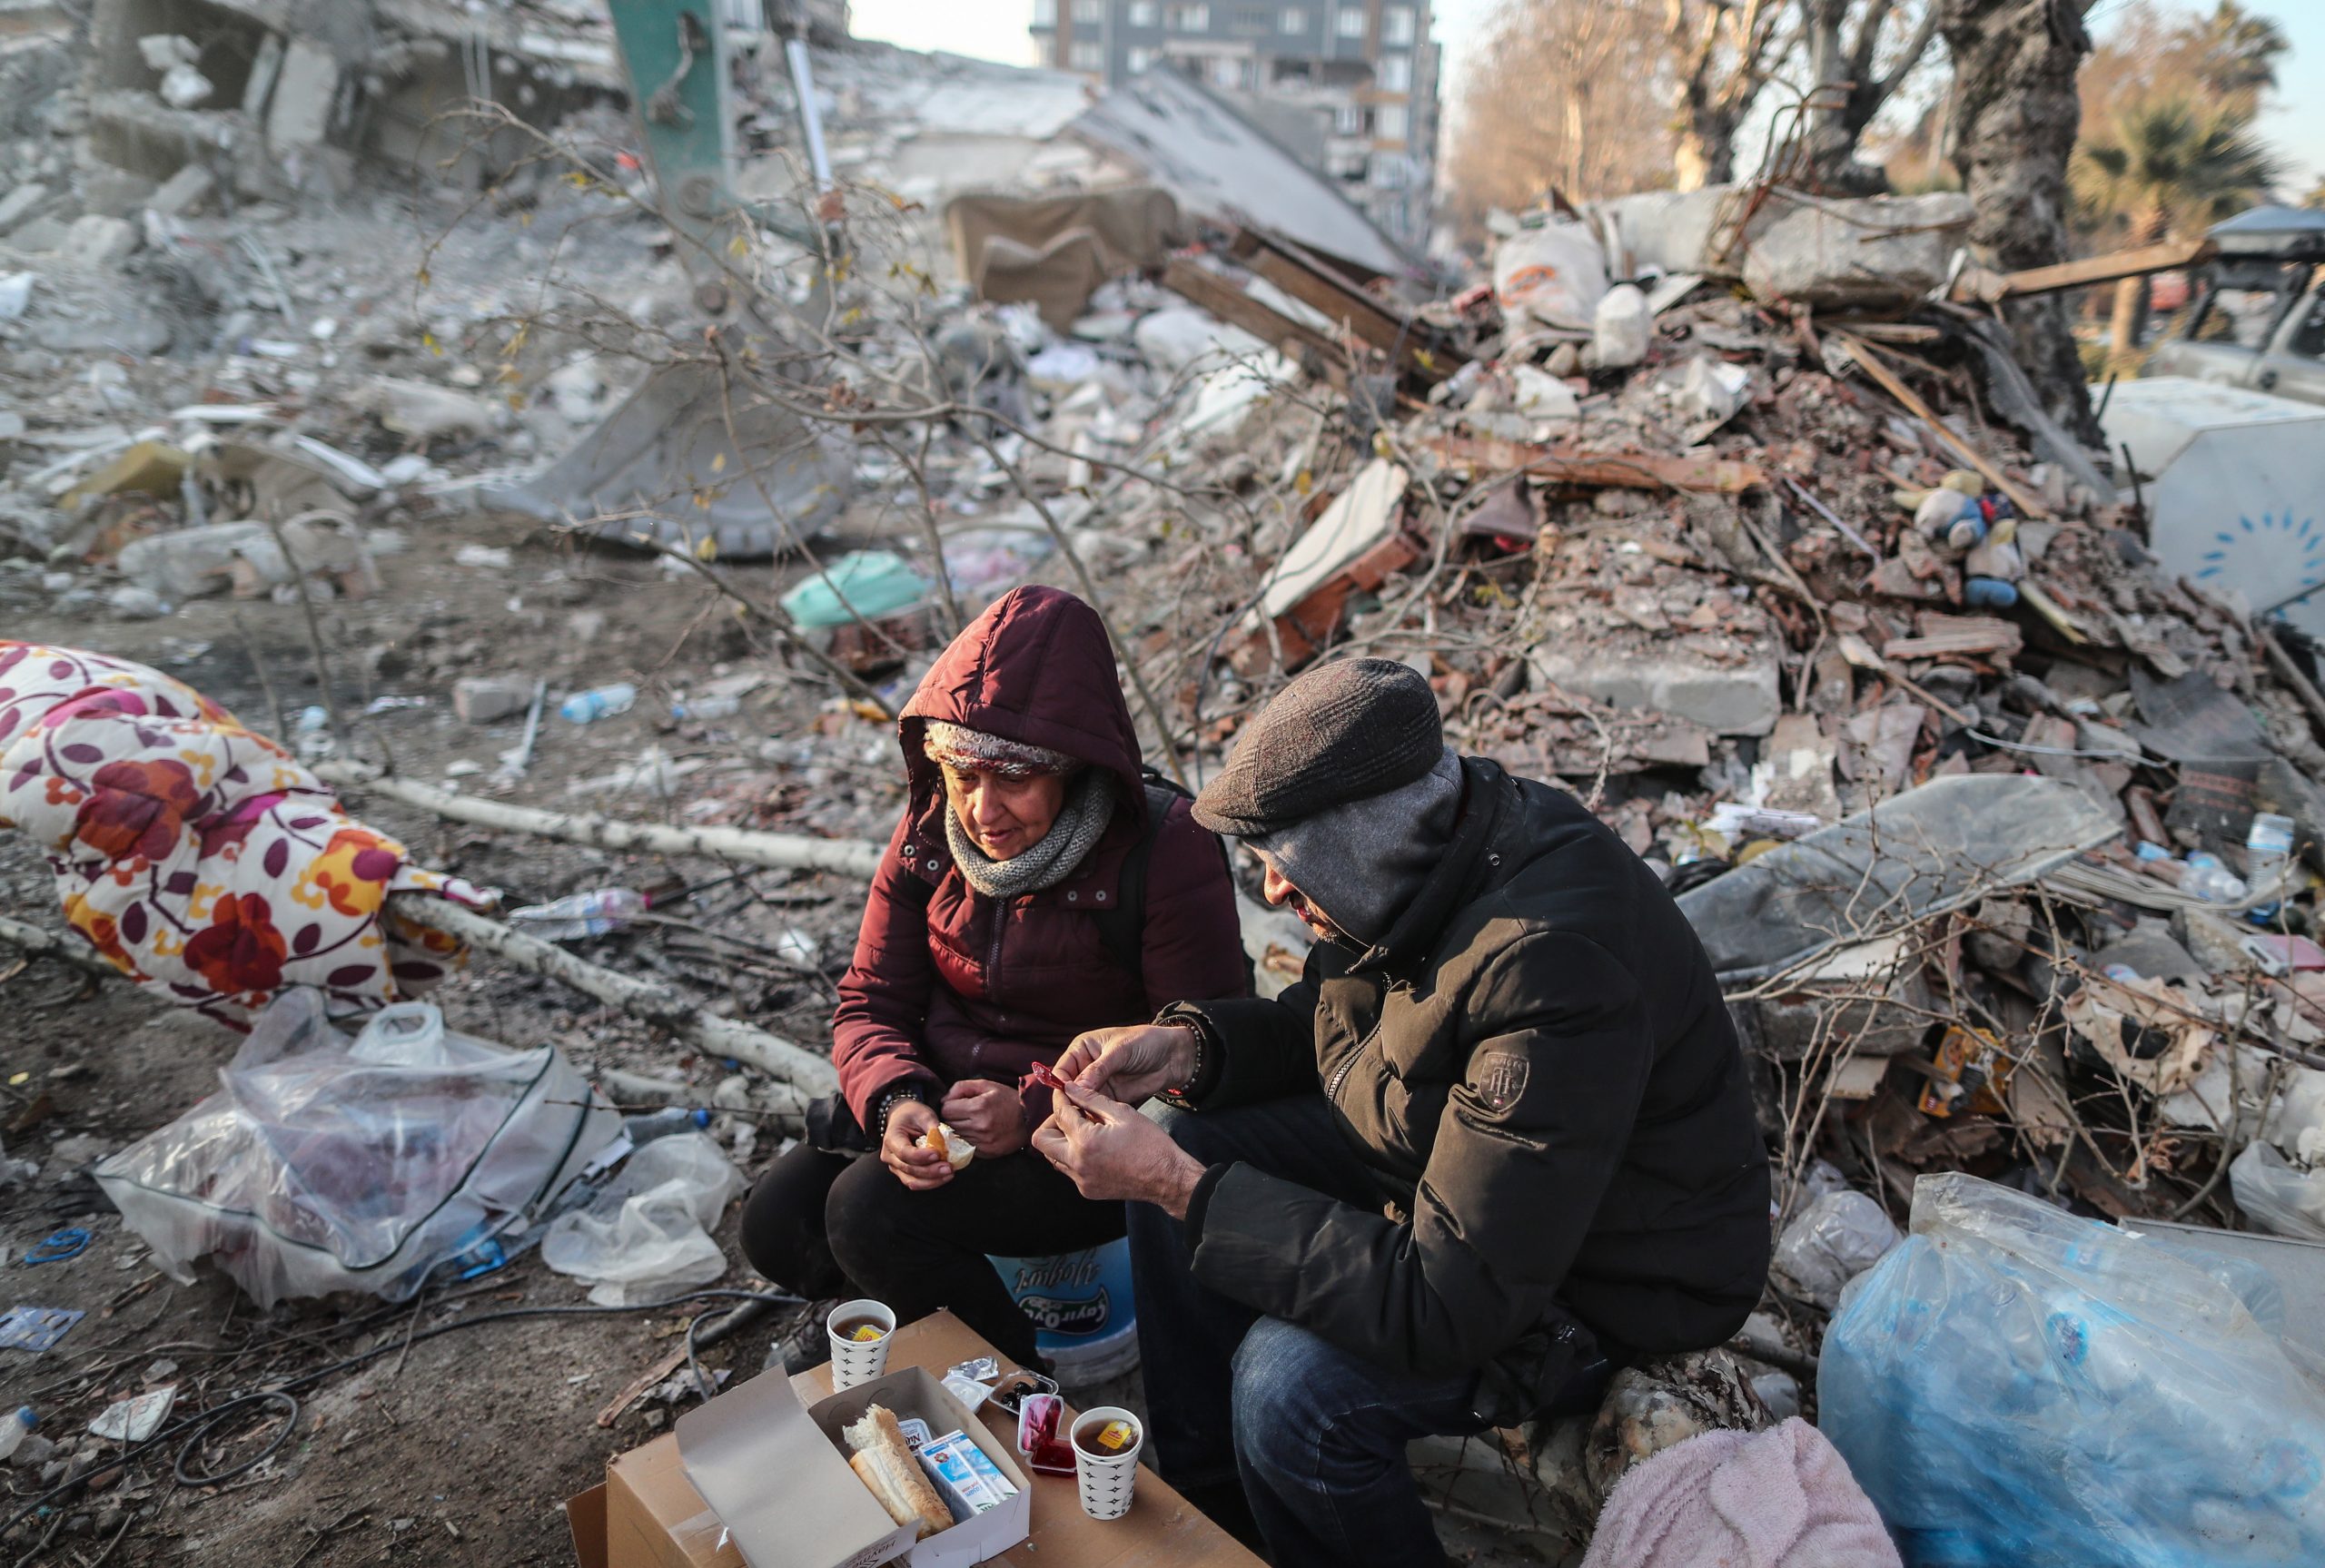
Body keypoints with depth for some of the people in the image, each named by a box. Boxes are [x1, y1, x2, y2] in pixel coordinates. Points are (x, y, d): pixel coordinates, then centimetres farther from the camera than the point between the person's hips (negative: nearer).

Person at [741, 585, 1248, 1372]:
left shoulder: (1164, 852, -19)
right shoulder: (930, 836, -2)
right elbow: (871, 1003, 2)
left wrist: (1033, 1112, -28)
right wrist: (895, 1101, -20)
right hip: (941, 1100, 6)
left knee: (873, 1212, -24)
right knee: (776, 1222, -12)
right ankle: (879, 1307, 22)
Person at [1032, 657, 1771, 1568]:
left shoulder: (1553, 972, -38)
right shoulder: (1425, 839, -11)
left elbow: (1447, 1310, -35)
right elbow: (1322, 1020, 8)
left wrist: (1178, 1187, -33)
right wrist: (1188, 1045, -12)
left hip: (1605, 1281, -8)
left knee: (1292, 1378, -29)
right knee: (1186, 1148, 1)